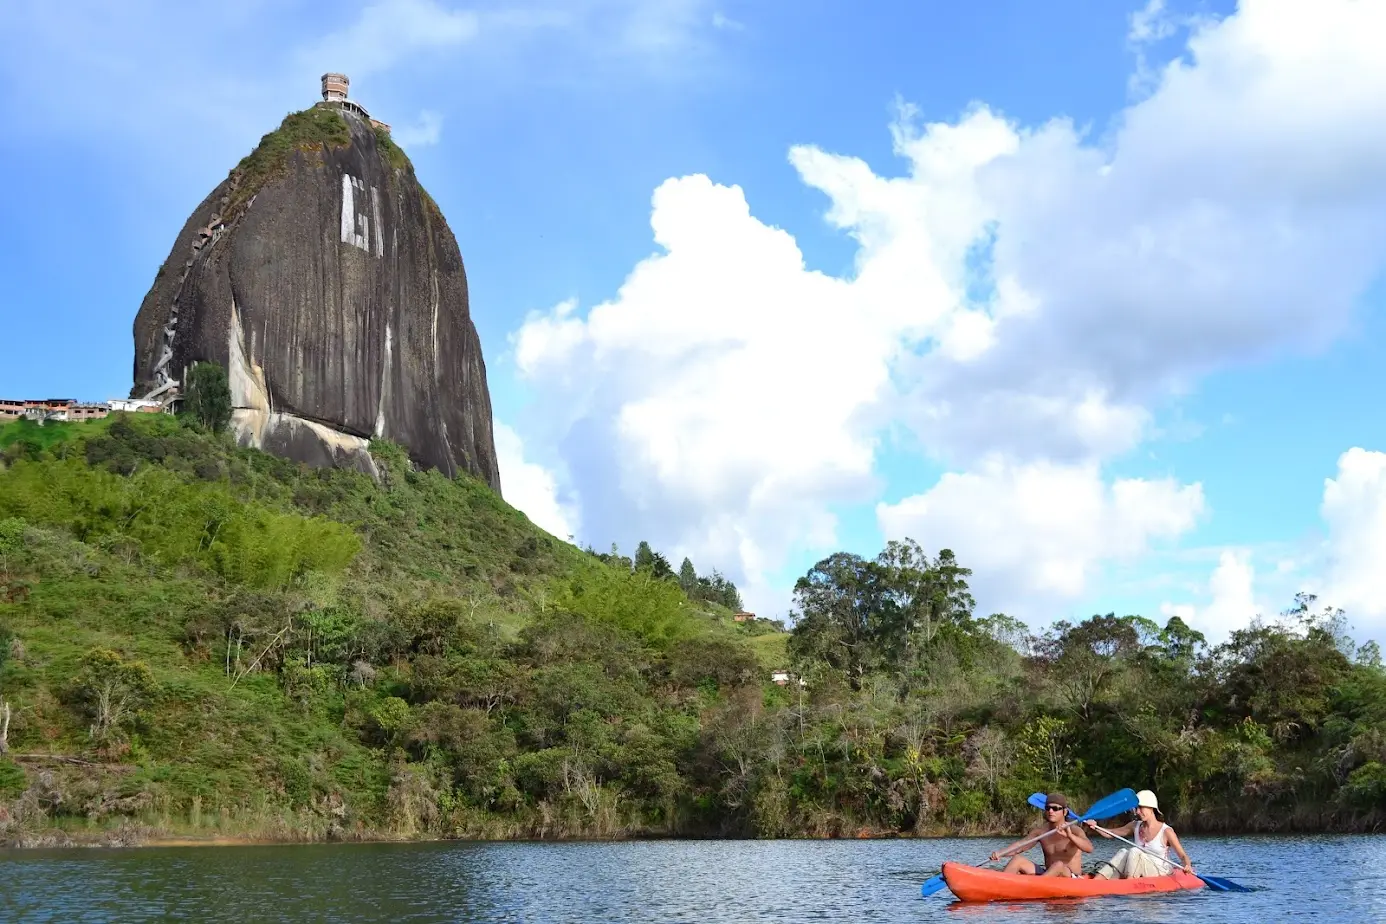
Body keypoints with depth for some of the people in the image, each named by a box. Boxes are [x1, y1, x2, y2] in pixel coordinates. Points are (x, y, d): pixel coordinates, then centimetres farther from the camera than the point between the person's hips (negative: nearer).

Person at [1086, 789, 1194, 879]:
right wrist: (1096, 827, -7)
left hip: (1160, 873, -5)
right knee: (1123, 853, -22)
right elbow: (1110, 833, 13)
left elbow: (1183, 855, -8)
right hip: (1140, 873, 5)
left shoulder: (1166, 831, -8)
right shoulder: (1135, 826, 9)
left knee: (1134, 851, -26)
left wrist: (1188, 865, -30)